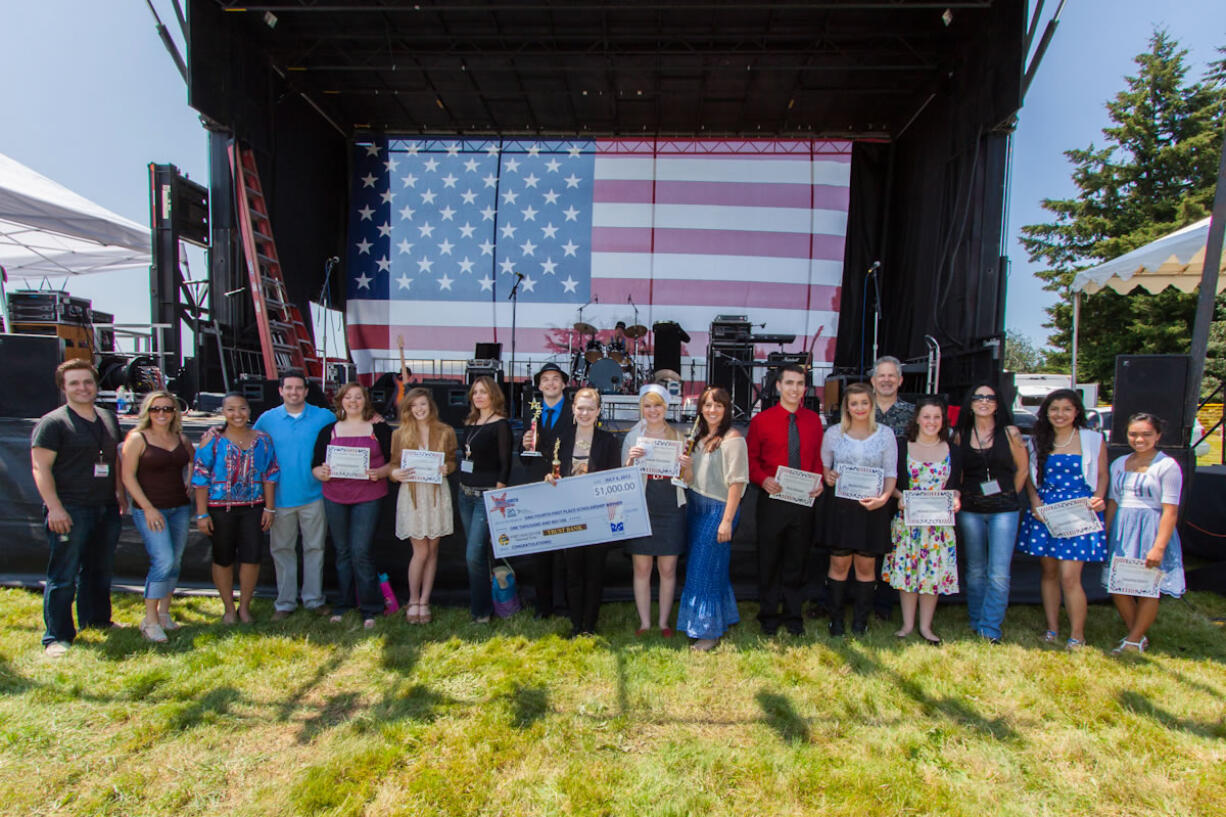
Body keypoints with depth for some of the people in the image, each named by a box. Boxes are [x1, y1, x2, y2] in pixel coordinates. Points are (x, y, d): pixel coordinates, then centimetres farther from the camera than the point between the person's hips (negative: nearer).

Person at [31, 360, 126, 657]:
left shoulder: (108, 419, 14)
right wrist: (54, 508, -19)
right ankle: (57, 636, 8)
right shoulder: (52, 423, -7)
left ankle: (97, 620, 31)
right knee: (63, 577, -1)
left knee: (99, 571, 17)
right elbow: (40, 468, -12)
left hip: (106, 509, 7)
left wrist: (120, 493, 16)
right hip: (70, 510, -6)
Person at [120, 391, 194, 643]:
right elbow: (128, 476, -8)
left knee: (175, 561, 8)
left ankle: (164, 612, 22)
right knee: (163, 560, -14)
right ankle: (150, 620, -4)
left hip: (180, 507, 5)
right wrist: (148, 508, -13)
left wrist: (190, 485, 8)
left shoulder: (181, 438, 10)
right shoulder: (137, 438, -4)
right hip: (150, 509, -5)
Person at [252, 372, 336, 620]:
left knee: (314, 548, 8)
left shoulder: (324, 417, -1)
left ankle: (314, 599, 20)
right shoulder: (267, 419, 3)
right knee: (282, 549, 9)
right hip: (281, 496, 1)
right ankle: (285, 602, 21)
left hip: (314, 495, -1)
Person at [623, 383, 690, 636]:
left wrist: (685, 467, -13)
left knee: (668, 569, 6)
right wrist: (630, 460, -17)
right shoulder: (633, 437, 4)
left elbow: (686, 481, 9)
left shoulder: (678, 437, 6)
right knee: (642, 569, 4)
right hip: (641, 509, 0)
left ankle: (664, 623, 19)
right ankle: (644, 623, 17)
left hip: (671, 511, 1)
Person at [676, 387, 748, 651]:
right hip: (696, 507, 8)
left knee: (706, 569, -3)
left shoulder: (732, 439, -13)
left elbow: (737, 482, -17)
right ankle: (723, 618, 30)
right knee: (696, 566, 14)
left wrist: (727, 520, -19)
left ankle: (709, 631, 12)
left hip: (718, 509, -8)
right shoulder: (701, 436, 11)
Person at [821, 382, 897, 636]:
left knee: (866, 565, 7)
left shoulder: (885, 434, 3)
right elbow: (824, 465, 15)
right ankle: (837, 618, 17)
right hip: (840, 506, 0)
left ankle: (860, 620, 20)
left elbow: (891, 473, 2)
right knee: (839, 564, 4)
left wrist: (883, 497, -15)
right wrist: (827, 478, -7)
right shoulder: (834, 433, 4)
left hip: (871, 507, 0)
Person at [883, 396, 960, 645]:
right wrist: (899, 497, -15)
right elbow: (891, 482, 3)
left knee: (934, 571, 4)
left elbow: (955, 485, 10)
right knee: (907, 569, 3)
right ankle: (907, 624, 16)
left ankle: (925, 626, 17)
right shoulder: (902, 447, 1)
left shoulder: (951, 451, 6)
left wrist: (955, 499, -10)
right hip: (907, 519, -1)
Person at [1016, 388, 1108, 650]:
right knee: (1048, 572, 10)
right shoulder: (1037, 441, 9)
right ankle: (1052, 628, 21)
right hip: (1043, 511, 3)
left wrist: (1098, 498, -10)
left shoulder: (1092, 440, 3)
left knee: (1069, 577, -8)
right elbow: (1030, 476, 13)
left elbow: (1102, 475, 7)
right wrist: (1034, 499, -3)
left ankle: (1077, 635, 6)